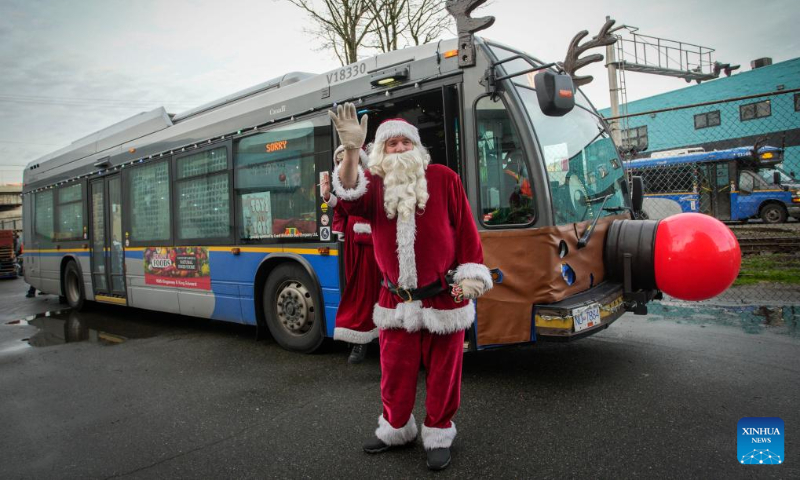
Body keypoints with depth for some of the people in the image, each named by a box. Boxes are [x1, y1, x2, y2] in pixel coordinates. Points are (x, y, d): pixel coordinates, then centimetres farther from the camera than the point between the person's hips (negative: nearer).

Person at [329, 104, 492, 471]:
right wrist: (351, 150, -35)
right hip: (396, 301, 2)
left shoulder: (443, 178, -3)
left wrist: (470, 276, -6)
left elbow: (466, 230, -1)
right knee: (395, 372, 15)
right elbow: (351, 199, -22)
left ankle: (438, 436, 31)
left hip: (443, 298, -2)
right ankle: (396, 429, 38)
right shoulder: (373, 184, 2)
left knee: (442, 372, 11)